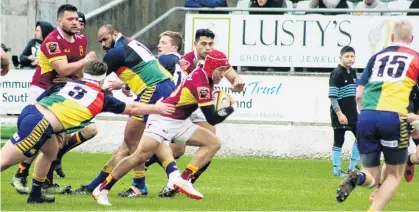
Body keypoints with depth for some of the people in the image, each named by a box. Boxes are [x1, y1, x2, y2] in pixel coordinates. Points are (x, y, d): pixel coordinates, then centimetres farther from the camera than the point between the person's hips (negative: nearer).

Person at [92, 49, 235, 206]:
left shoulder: (202, 73, 4)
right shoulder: (201, 84, -22)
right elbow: (212, 119, -19)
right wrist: (230, 108, -5)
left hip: (180, 122, 10)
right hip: (164, 120, -10)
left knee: (214, 143, 0)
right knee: (140, 156, -20)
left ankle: (184, 180, -8)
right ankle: (102, 189, -12)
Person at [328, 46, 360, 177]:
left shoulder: (352, 73, 9)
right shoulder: (336, 74, -14)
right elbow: (332, 96, -18)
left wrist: (358, 110, 19)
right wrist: (339, 113, -23)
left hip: (352, 113, 8)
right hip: (340, 115, -8)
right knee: (338, 142, 0)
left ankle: (352, 167, 18)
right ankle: (337, 170, 8)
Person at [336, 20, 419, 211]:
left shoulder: (377, 57, 21)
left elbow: (359, 95, 18)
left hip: (366, 117, 3)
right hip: (393, 118, -3)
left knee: (372, 178, 12)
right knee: (394, 175, 13)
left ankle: (357, 178, -24)